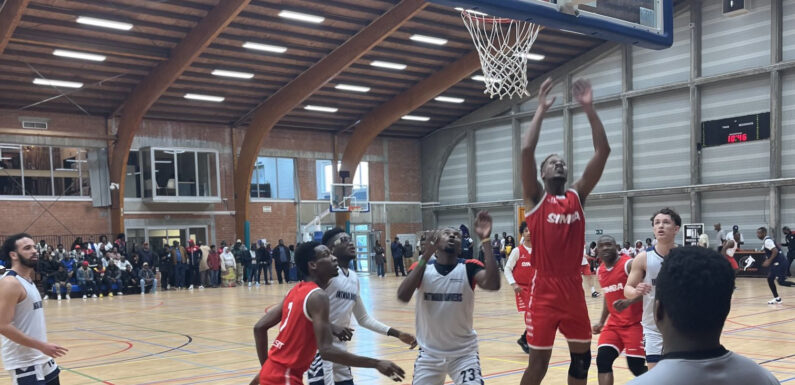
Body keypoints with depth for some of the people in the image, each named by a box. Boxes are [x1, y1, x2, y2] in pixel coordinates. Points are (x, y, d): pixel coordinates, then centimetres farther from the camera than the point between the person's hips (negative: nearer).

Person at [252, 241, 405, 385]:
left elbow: (260, 327, 11)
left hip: (273, 372, 9)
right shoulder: (317, 296, -19)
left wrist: (265, 370, 17)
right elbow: (326, 351, -28)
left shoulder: (296, 291, 8)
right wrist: (376, 364, -28)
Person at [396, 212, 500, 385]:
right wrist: (425, 256, -28)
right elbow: (402, 297, -24)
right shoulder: (422, 267, -6)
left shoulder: (469, 268, -9)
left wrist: (486, 241, -35)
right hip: (429, 353, 2)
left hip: (464, 352, -1)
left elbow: (493, 284, -29)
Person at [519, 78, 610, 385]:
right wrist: (541, 109, -10)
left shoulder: (577, 196, 8)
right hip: (544, 292, -4)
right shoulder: (535, 198, -1)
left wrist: (588, 109, -6)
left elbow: (603, 151, 0)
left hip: (574, 289, 5)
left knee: (582, 357, 13)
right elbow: (526, 150, -16)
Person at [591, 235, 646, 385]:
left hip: (635, 323, -6)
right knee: (602, 360, -8)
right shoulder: (600, 271, 9)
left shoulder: (629, 264, -14)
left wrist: (629, 302, -34)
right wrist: (601, 322, 19)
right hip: (614, 323, 6)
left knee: (636, 366, -8)